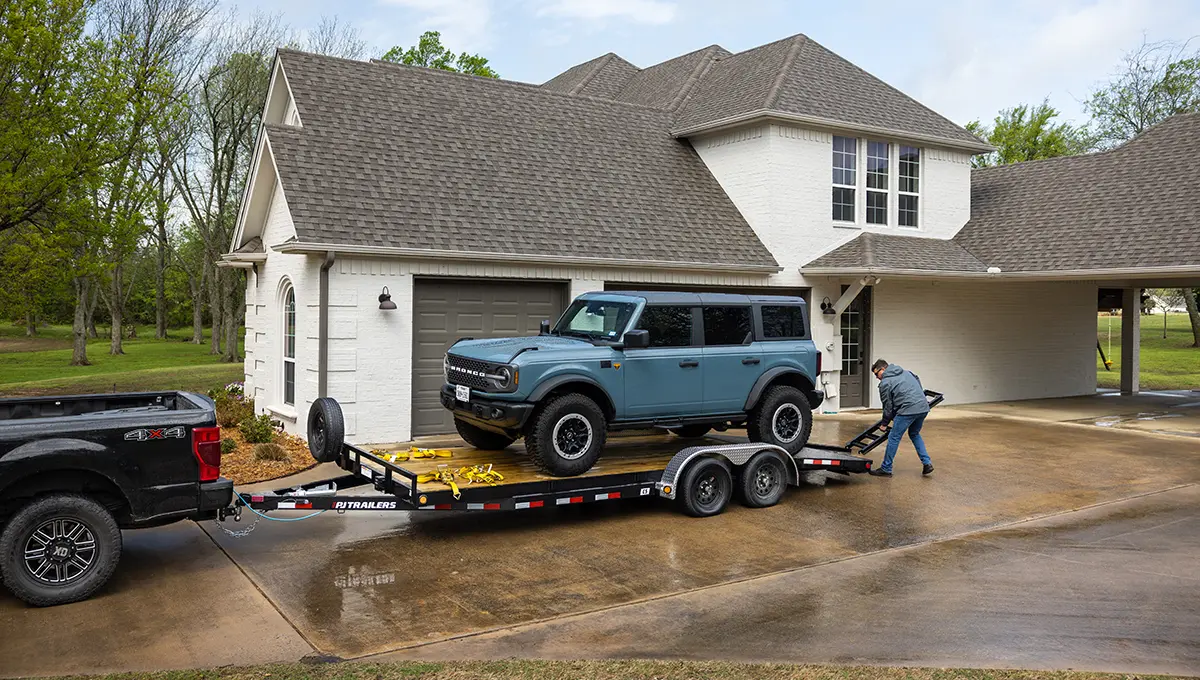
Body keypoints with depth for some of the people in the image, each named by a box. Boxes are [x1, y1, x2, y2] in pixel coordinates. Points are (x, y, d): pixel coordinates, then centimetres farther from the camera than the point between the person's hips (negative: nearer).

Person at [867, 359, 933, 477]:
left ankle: (886, 469, 8)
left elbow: (888, 406, 4)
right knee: (914, 434, 26)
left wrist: (884, 423, 16)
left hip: (908, 410, -8)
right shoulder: (906, 372, 21)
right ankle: (927, 463, 18)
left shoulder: (885, 383, 0)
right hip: (923, 408, 8)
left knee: (894, 438, 2)